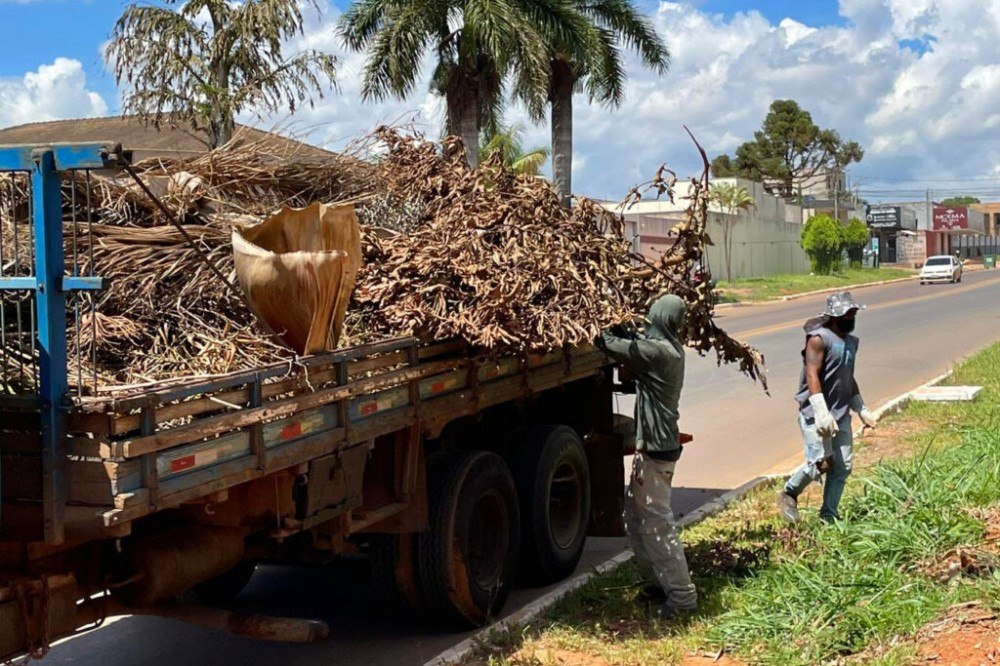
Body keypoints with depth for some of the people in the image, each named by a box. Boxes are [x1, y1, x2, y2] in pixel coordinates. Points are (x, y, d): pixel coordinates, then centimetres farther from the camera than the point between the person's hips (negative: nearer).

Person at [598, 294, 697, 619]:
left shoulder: (656, 351, -20)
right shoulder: (672, 348, 8)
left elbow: (612, 344, -17)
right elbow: (631, 345, 12)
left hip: (655, 448, -10)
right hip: (657, 443, 10)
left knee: (656, 524, -3)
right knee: (636, 516, 19)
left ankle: (682, 595, 4)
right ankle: (660, 582, 27)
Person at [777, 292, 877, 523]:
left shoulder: (851, 342, 15)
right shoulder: (819, 339, -11)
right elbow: (812, 376, -19)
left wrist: (862, 410, 25)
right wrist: (821, 413, -28)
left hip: (841, 413, 8)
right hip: (816, 413, -8)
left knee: (842, 466, 4)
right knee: (821, 463, -13)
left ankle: (828, 515, 14)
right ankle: (789, 494, 11)